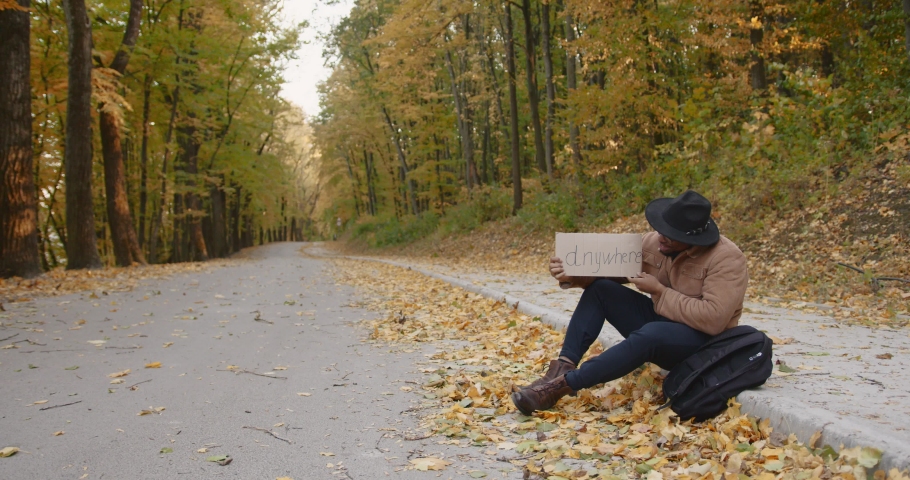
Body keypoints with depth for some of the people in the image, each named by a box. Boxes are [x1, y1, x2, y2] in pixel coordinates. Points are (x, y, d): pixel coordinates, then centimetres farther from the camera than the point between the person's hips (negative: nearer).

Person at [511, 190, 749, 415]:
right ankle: (563, 367, -21)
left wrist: (659, 291, -25)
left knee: (651, 333, -39)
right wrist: (571, 274, -22)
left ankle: (564, 384, -35)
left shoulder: (727, 260, -21)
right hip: (658, 322, 7)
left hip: (701, 342, -7)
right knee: (600, 289, -8)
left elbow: (713, 319, -30)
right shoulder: (653, 242, -3)